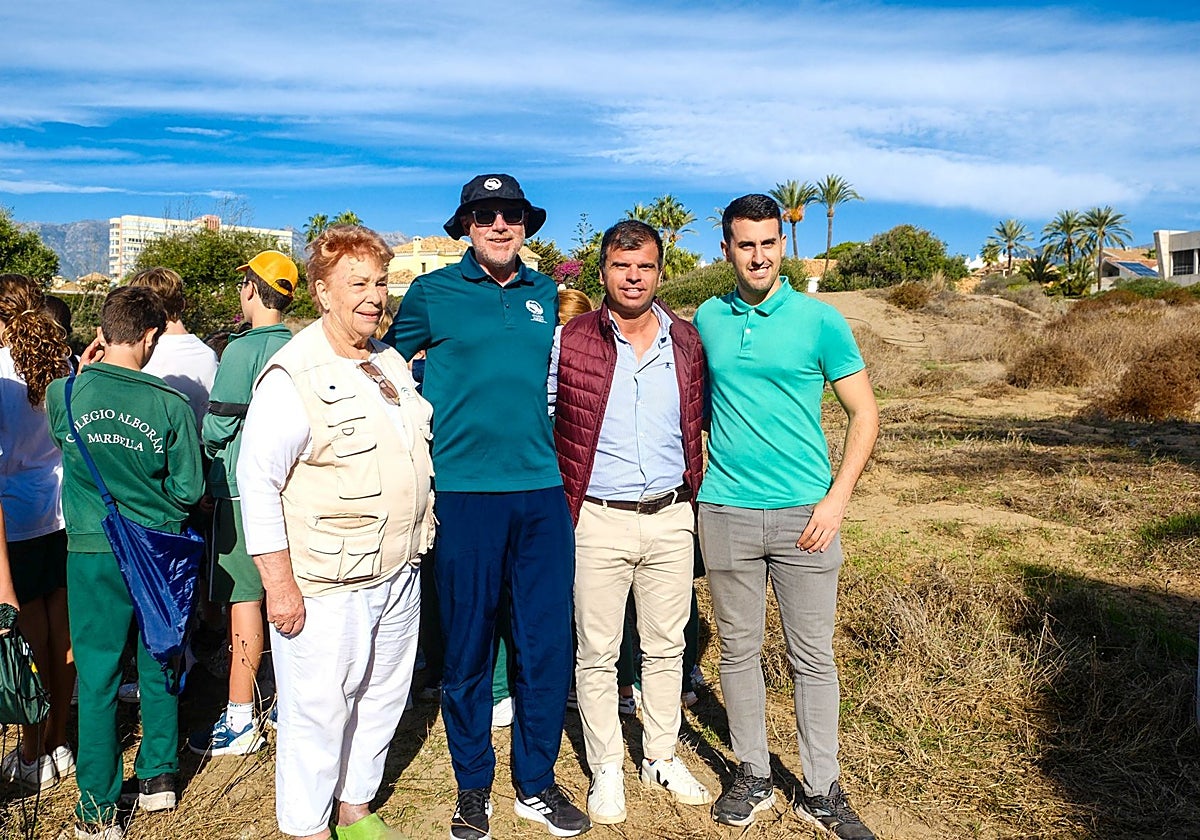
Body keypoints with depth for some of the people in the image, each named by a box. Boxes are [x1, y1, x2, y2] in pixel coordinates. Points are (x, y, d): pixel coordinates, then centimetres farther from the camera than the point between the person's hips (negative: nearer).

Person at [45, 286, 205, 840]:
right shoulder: (171, 404, -12)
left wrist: (83, 372, 16)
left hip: (92, 553, 1)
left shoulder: (62, 393, -7)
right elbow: (189, 489, -7)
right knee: (158, 666, 16)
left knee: (97, 676, 9)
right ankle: (158, 777, 29)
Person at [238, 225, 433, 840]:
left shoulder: (392, 362, 10)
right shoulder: (294, 375, -14)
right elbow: (257, 479, -15)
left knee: (382, 699, 18)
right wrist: (279, 582, -17)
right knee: (318, 710, 4)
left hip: (398, 576, 7)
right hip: (326, 587, -7)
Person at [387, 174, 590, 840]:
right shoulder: (433, 293, 1)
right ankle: (472, 786, 27)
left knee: (547, 644, 7)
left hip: (541, 490, 3)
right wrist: (439, 401, 6)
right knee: (466, 646, 7)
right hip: (463, 491, -3)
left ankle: (536, 783, 25)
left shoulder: (545, 293, 12)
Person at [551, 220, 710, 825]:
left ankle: (661, 758, 34)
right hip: (598, 521, -3)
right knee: (597, 654, 8)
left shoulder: (685, 340, 4)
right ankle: (605, 769, 27)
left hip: (670, 519, 3)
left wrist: (692, 493, 8)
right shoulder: (571, 341, -5)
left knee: (666, 647, 15)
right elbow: (540, 425, -1)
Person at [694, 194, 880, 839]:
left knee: (813, 656, 6)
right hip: (725, 512, 2)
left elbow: (864, 414, 1)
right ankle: (752, 776, 27)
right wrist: (694, 476, 9)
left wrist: (838, 498, -9)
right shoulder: (707, 319, 6)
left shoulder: (819, 320, -2)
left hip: (804, 513, -2)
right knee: (738, 651, 11)